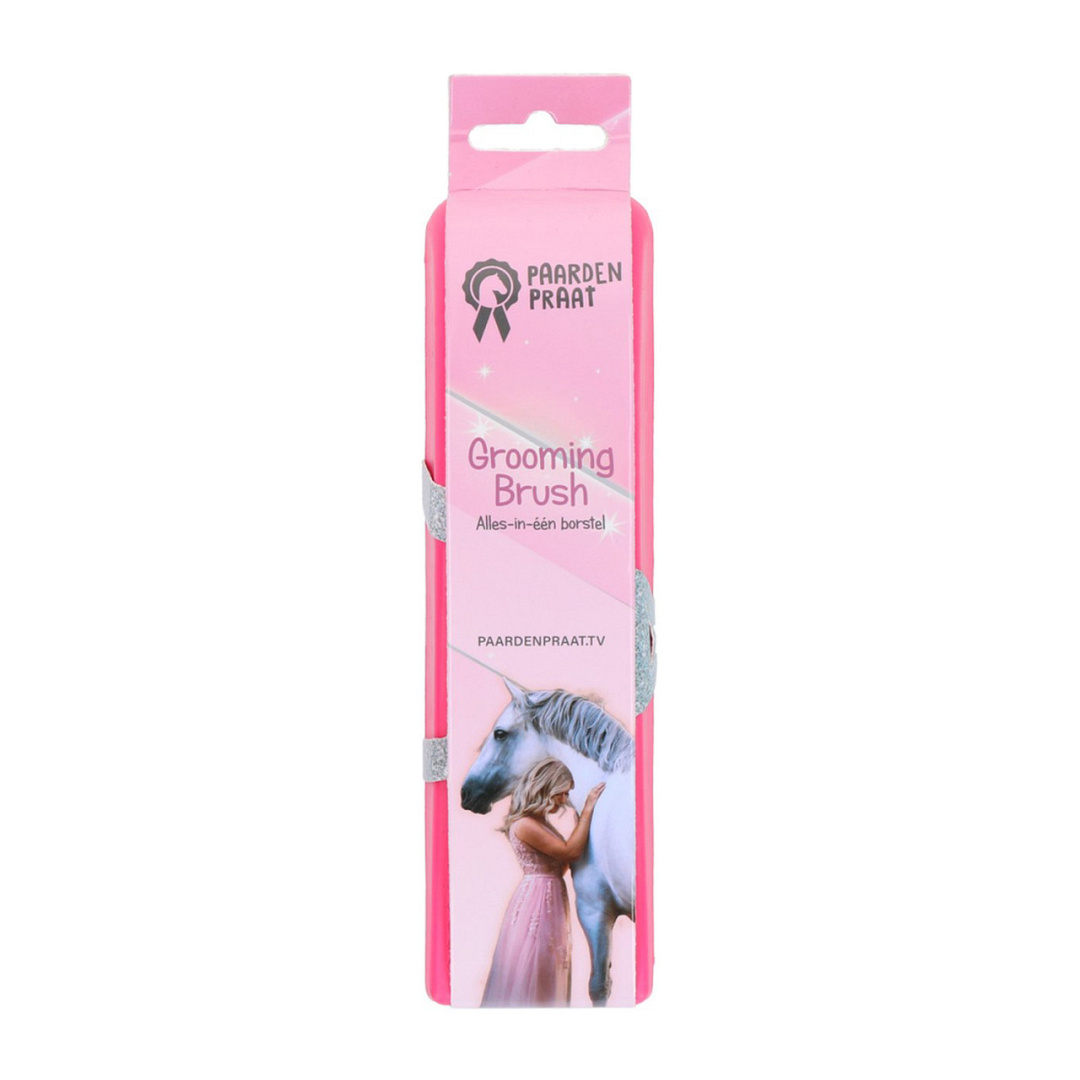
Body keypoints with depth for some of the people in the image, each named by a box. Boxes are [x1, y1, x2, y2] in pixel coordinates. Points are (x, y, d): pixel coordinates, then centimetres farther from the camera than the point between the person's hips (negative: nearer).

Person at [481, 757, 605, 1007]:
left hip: (552, 898, 10)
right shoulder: (525, 824, -19)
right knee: (531, 970, 0)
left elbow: (561, 864, 7)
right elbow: (570, 852, -18)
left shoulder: (540, 822, 11)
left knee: (549, 972, 16)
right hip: (537, 899, -10)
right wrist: (587, 810, -13)